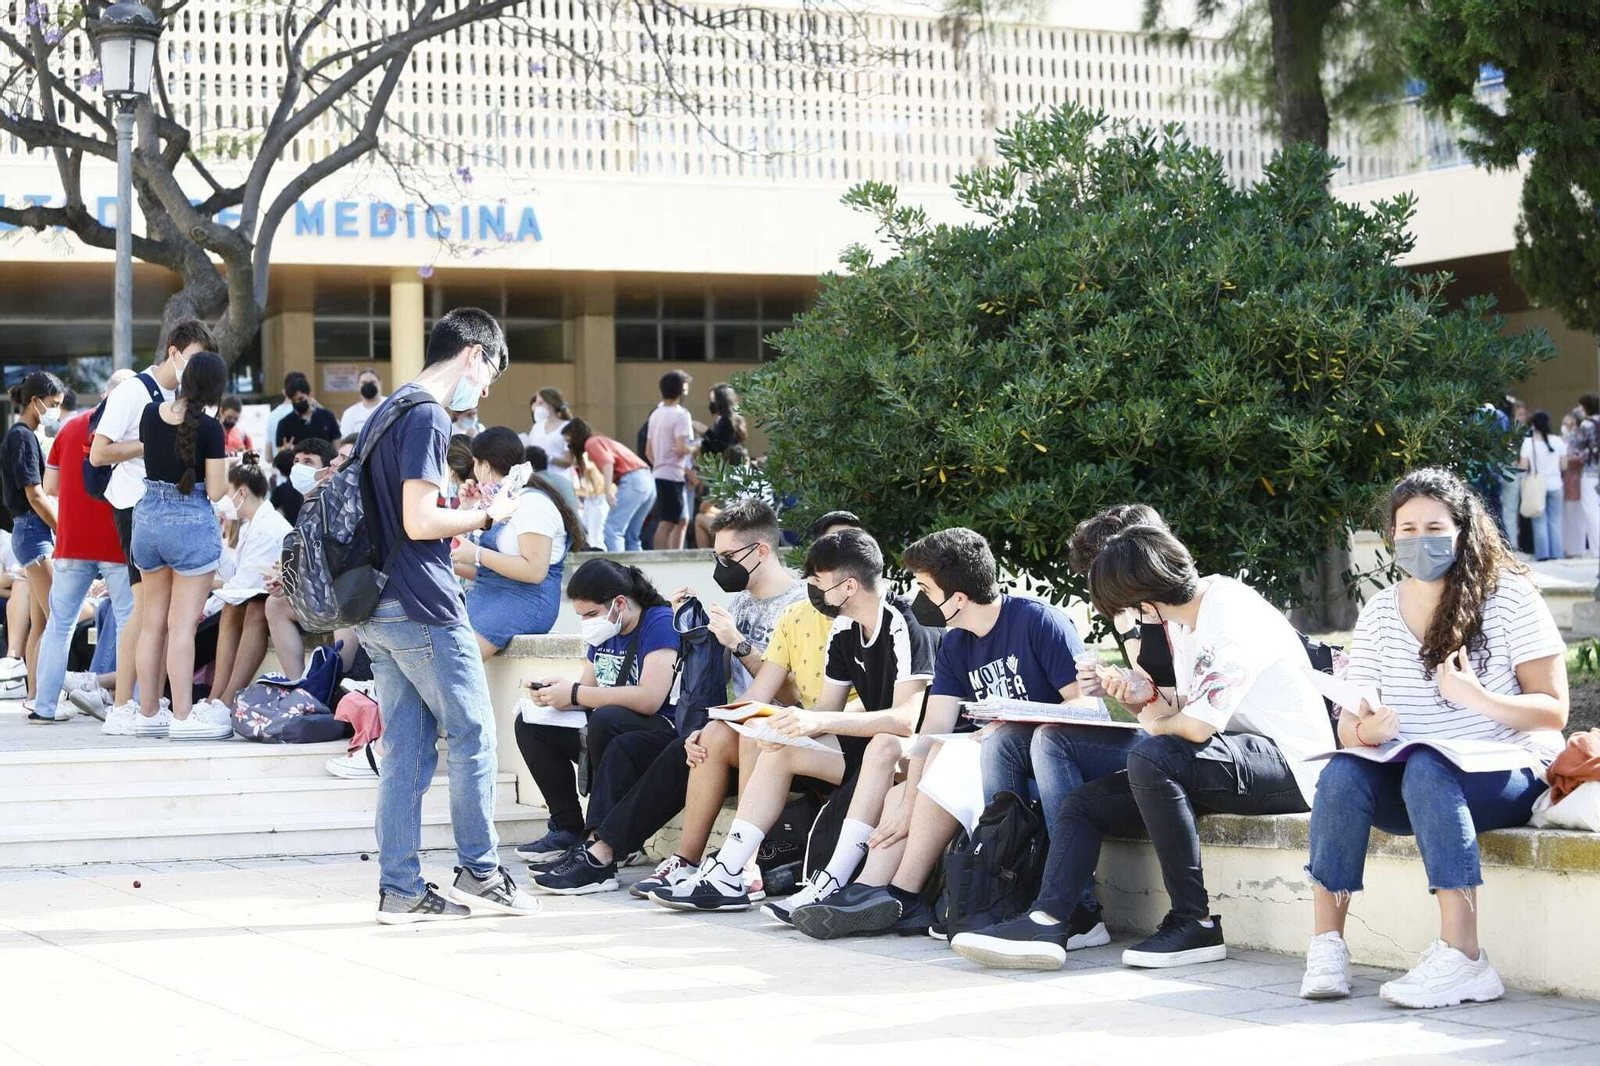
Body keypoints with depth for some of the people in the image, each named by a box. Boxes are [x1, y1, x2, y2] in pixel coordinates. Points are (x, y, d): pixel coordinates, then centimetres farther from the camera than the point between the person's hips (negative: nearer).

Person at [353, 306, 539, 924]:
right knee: (472, 734, 2)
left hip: (380, 612, 9)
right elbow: (419, 521, -19)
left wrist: (455, 532, 20)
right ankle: (479, 873, 8)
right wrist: (486, 517, -6)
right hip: (423, 607, -9)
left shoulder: (386, 414, 18)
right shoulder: (426, 417, -12)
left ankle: (399, 889, 7)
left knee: (406, 749, 8)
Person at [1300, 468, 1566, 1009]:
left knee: (1427, 768, -36)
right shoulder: (1379, 613, 8)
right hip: (1410, 782, 4)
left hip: (1506, 776, -4)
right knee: (1342, 772, -27)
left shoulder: (1510, 596, -4)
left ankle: (1461, 957, -42)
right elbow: (1349, 724, 4)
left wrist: (1476, 698, -25)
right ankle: (1326, 947, -27)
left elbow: (1553, 712, -7)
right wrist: (1366, 731, -21)